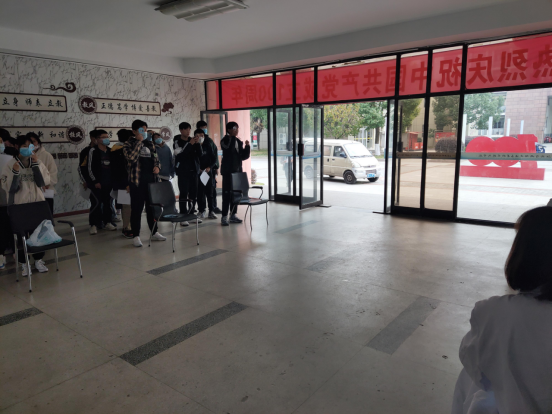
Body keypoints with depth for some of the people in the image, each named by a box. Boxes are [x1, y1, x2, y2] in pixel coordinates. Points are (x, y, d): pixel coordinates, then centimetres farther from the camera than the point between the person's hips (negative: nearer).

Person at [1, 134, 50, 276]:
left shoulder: (38, 162, 2)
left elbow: (44, 182, -8)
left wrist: (36, 165, -15)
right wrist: (15, 173, -25)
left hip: (38, 205, 2)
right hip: (19, 207, -2)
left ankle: (38, 260, 24)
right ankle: (24, 263, 19)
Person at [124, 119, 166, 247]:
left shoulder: (150, 143, 13)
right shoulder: (129, 144, -2)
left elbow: (156, 158, 19)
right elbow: (132, 157, -20)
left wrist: (157, 166, -3)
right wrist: (139, 141, -16)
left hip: (151, 179, 5)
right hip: (137, 180, -5)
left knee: (152, 206, 11)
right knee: (137, 208, -2)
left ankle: (154, 232, 22)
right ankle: (136, 236, 6)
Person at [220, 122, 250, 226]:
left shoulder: (239, 142, 13)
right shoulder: (225, 140, -5)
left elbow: (244, 156, 12)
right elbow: (229, 147, -28)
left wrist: (247, 146, -1)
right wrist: (233, 136, -22)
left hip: (237, 170, 6)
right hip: (228, 171, -6)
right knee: (227, 193, -7)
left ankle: (233, 215, 18)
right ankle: (224, 216, -3)